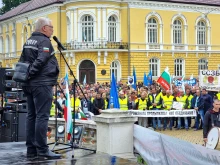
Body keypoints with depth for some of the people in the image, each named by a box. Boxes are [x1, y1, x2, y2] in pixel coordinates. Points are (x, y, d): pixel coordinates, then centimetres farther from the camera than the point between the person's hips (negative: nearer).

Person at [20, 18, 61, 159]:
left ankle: (31, 150, 12)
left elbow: (22, 62, 19)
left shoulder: (28, 42, 17)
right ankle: (42, 149, -8)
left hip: (29, 84, 9)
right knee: (42, 116, -8)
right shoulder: (44, 41, -10)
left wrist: (25, 76, 17)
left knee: (31, 116, 10)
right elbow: (40, 61, -22)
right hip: (42, 83, -9)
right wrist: (31, 73, -14)